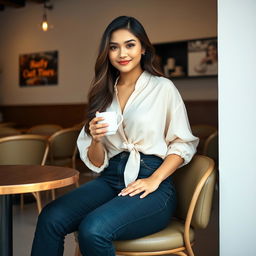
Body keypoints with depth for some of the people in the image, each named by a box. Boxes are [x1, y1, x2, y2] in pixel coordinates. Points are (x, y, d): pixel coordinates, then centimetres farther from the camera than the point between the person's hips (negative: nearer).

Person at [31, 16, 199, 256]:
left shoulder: (162, 87, 2)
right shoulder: (104, 94, 14)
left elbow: (183, 145, 2)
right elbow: (97, 163, 14)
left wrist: (154, 180, -12)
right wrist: (96, 139, -9)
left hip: (153, 186, -4)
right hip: (110, 179, 4)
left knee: (93, 229, -31)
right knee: (50, 218, -24)